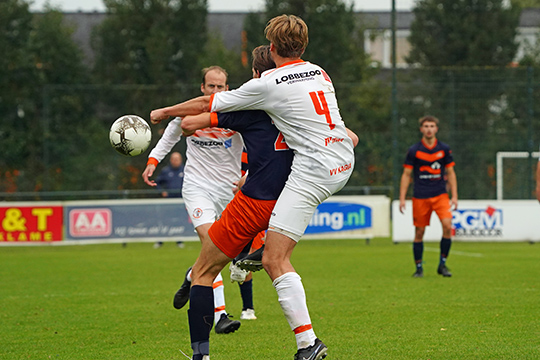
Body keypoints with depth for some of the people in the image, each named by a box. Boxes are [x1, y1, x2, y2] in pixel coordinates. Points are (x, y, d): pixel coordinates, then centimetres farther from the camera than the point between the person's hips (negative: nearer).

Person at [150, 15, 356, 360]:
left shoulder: (269, 84, -8)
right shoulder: (320, 73, 12)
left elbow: (207, 105, 3)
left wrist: (164, 111, 17)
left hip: (314, 170, -9)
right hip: (344, 163, 9)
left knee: (275, 260, -10)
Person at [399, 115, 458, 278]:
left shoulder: (444, 149, 5)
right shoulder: (414, 150, -1)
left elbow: (450, 173, 11)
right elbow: (406, 175, 3)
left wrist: (454, 196, 4)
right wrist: (402, 198, -3)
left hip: (440, 195, 1)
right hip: (420, 197, -1)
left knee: (447, 226, -16)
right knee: (419, 232, 1)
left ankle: (442, 264, -2)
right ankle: (419, 268, 15)